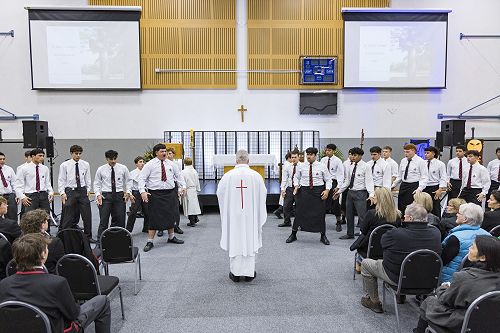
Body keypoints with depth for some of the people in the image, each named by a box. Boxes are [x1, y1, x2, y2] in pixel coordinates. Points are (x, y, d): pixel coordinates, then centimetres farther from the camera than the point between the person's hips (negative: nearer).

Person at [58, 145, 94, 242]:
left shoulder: (86, 164, 6)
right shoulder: (64, 165, -1)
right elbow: (61, 180, 0)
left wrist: (88, 189, 2)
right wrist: (62, 193, -7)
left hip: (82, 191, 2)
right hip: (70, 191, -2)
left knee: (87, 215, 4)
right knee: (68, 216, 1)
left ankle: (88, 236, 16)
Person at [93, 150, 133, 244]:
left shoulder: (123, 168, 2)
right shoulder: (101, 169, 2)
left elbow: (128, 181, 9)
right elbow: (96, 183, 7)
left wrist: (128, 191, -4)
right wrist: (98, 194, -7)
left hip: (119, 195, 1)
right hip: (106, 196, -1)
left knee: (120, 219, 5)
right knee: (103, 220, -2)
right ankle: (100, 242, 6)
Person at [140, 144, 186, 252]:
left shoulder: (171, 164, 8)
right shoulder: (150, 165, -5)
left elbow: (178, 175, 17)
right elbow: (141, 178, -8)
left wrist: (183, 186, 5)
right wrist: (143, 191, -20)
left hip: (170, 193, 5)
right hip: (155, 194, -4)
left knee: (171, 216, 14)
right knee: (154, 218, -4)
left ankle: (171, 237, 32)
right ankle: (150, 242, 6)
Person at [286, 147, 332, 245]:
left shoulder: (321, 166, 0)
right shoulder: (301, 166, 3)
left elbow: (328, 179, 4)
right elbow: (296, 177, 14)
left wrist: (327, 190, -9)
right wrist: (296, 186, -4)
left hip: (318, 191, -1)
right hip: (304, 191, 1)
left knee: (320, 214, 3)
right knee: (299, 212, 3)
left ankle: (323, 236, 19)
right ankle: (293, 234, 18)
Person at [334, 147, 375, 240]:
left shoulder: (365, 167, -8)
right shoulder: (351, 167, 11)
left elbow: (369, 181, -14)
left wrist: (371, 195, -25)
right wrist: (340, 191, 18)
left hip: (360, 193, -7)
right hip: (350, 192, 7)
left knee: (362, 216, -8)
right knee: (349, 215, 14)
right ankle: (350, 234, 28)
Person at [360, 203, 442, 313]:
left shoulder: (396, 234, -30)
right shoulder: (436, 233, -15)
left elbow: (383, 241, -9)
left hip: (397, 278, -6)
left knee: (365, 263, 14)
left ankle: (374, 302, 24)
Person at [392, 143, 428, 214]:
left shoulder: (420, 161, -6)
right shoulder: (403, 161, 12)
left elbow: (424, 177, -9)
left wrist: (420, 189, -20)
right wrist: (394, 185, 12)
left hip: (414, 187, -6)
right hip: (403, 186, 6)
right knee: (401, 207, 5)